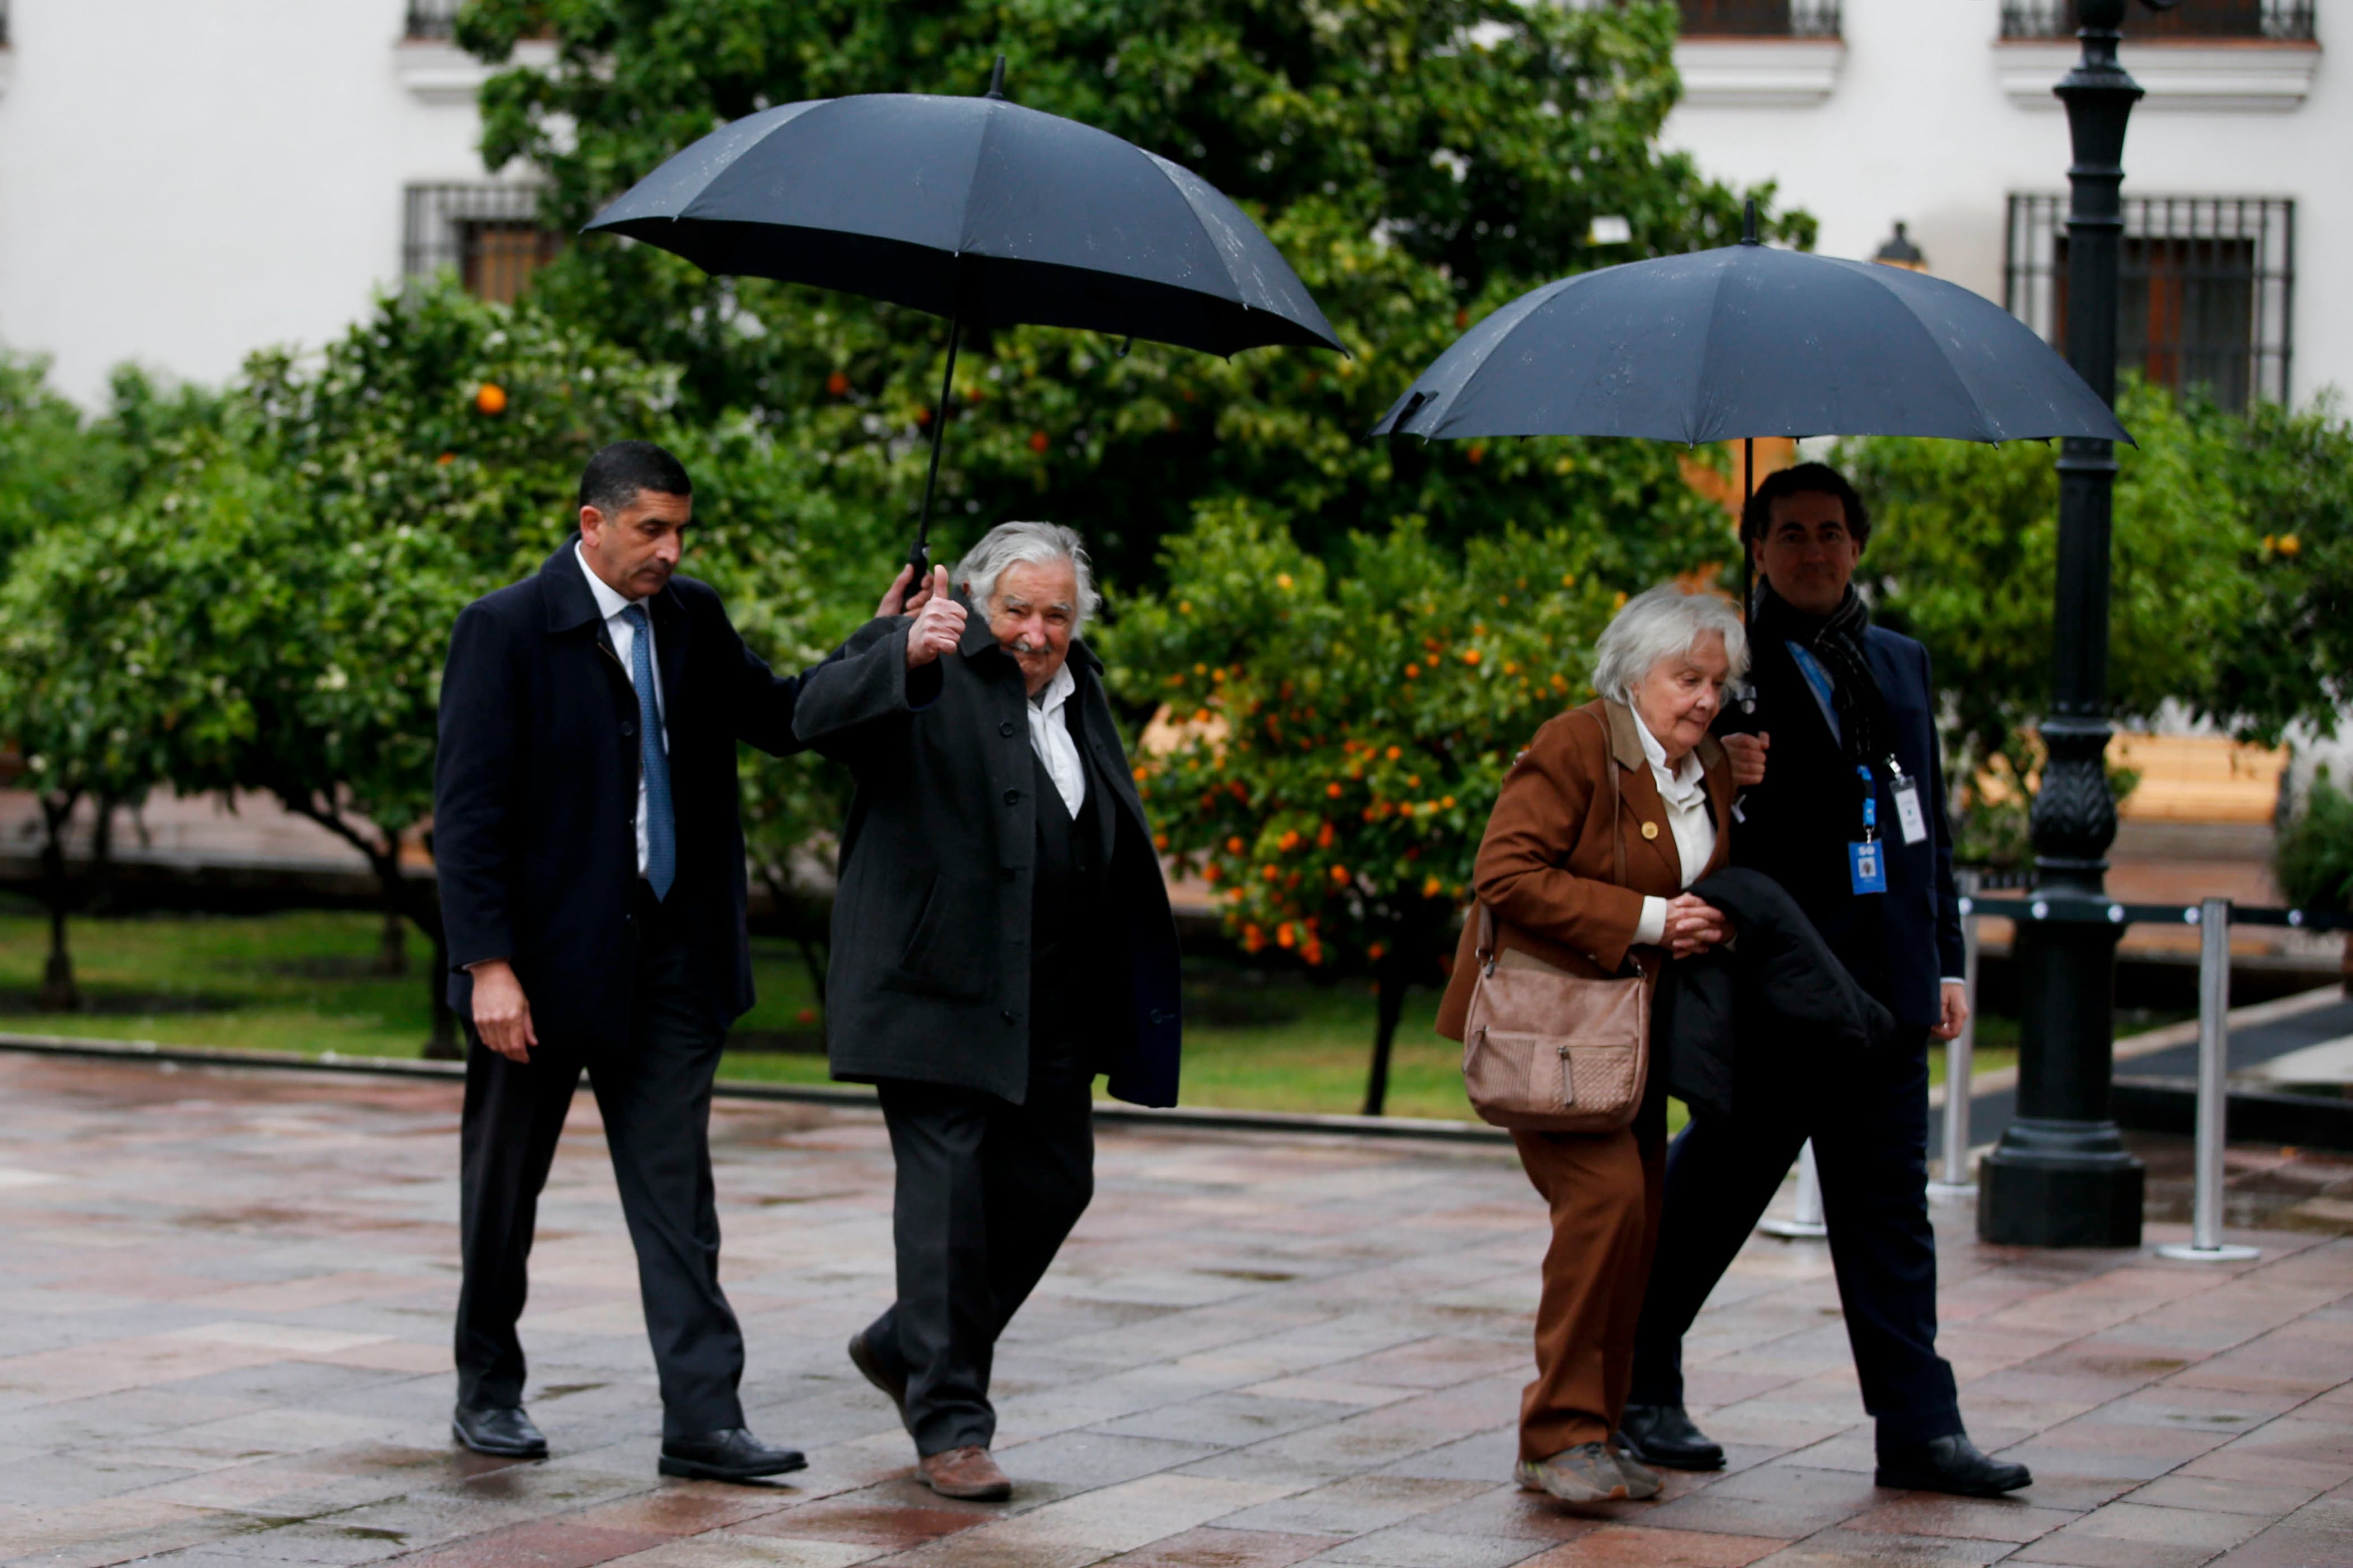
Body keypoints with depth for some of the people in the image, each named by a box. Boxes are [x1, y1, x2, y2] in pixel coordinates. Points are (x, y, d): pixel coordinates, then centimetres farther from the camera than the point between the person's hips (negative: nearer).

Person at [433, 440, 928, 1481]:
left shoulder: (692, 619, 7)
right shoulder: (505, 631, -10)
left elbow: (781, 717, 14)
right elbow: (467, 812, -13)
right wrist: (488, 966, -20)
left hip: (668, 959, 4)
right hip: (546, 959, -4)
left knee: (675, 1196, -1)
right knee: (505, 1189, 11)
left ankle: (702, 1422, -3)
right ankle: (488, 1393, 29)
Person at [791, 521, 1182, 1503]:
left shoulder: (1078, 686, 15)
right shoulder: (931, 668, -7)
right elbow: (820, 715, -26)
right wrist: (907, 658, -45)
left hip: (1053, 998, 8)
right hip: (940, 980, -8)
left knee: (1053, 1182, 12)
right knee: (947, 1189, -7)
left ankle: (907, 1348, 31)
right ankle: (948, 1425, -1)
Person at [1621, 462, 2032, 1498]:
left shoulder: (1901, 666, 16)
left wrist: (1945, 964, 15)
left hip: (1883, 986, 5)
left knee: (1889, 1213, 4)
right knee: (1713, 1189, 3)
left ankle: (1919, 1430, 4)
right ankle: (1637, 1385, 19)